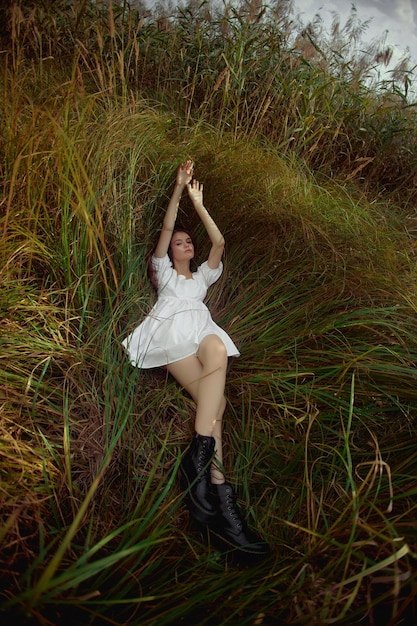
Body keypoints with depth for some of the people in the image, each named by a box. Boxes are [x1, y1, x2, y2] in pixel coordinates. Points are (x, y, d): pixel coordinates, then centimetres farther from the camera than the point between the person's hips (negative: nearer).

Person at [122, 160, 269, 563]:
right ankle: (219, 494, -38)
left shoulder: (203, 275, 39)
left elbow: (218, 242, 26)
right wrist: (178, 189, 21)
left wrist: (198, 203, 31)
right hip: (170, 328, -3)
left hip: (201, 327, 3)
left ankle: (199, 455, -42)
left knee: (217, 349, -36)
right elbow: (166, 229, 22)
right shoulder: (163, 272, 32)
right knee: (213, 398, -30)